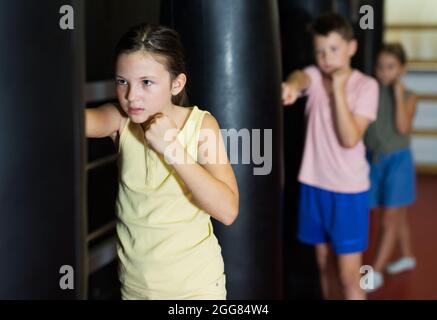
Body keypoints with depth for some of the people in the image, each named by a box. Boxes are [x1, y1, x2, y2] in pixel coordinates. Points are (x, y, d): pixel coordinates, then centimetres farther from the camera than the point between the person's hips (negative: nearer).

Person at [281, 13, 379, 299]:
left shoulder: (366, 86, -9)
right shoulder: (316, 76, -1)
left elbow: (350, 139, -19)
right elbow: (302, 77, -28)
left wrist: (338, 90, -21)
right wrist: (292, 85, -53)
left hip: (349, 189, -4)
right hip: (314, 184, 4)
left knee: (349, 276, -1)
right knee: (319, 265, 17)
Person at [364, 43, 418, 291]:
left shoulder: (409, 97, -9)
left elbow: (403, 128, -23)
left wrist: (398, 94, -22)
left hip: (397, 161, -3)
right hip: (374, 160, 3)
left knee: (390, 219, 0)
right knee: (398, 216, 18)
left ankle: (377, 271, 7)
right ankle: (408, 257, 36)